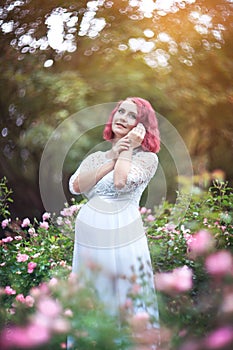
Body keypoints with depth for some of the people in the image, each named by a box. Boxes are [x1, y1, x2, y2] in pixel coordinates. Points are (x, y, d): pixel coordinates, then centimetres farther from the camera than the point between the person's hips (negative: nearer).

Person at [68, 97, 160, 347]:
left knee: (126, 303, 2)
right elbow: (76, 186, -5)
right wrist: (112, 156, -5)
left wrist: (128, 150, -3)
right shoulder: (95, 157, 14)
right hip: (88, 237, 5)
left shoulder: (147, 157, 1)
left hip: (123, 238, -4)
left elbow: (121, 182, -17)